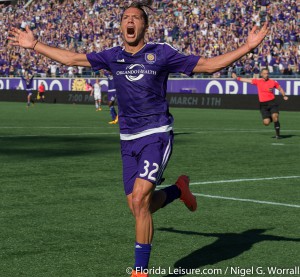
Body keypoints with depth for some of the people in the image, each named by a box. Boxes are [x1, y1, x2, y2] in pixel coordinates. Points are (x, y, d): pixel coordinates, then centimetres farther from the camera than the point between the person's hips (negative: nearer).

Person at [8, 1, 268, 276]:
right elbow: (71, 58, 16)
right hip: (129, 140, 5)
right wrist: (35, 44, 17)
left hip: (157, 135, -5)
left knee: (139, 200, -18)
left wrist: (247, 46, -9)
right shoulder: (112, 56, 6)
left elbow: (209, 65, -1)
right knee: (139, 208, 4)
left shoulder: (161, 53, -4)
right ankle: (179, 190, 35)